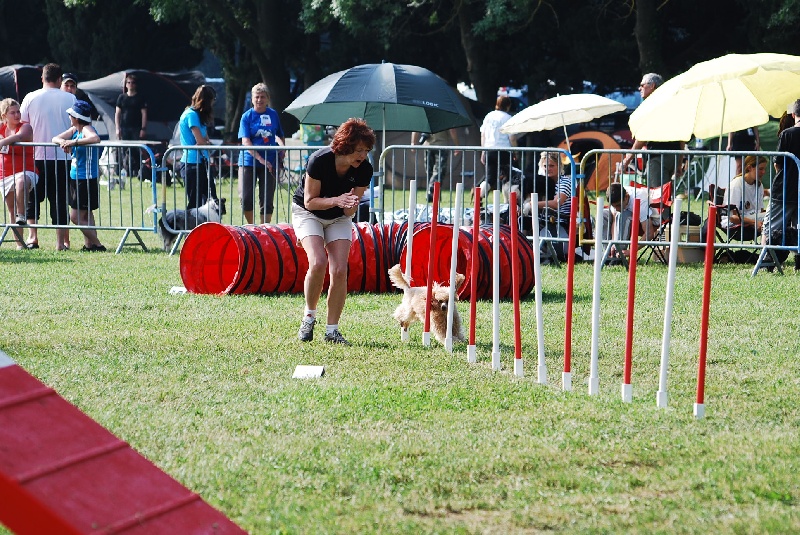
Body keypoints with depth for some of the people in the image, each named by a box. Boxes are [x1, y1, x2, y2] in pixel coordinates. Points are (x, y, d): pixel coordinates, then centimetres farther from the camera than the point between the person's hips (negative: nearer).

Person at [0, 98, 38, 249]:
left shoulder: (25, 127, -7)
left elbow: (19, 136, -29)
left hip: (26, 171, -5)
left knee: (21, 182, -42)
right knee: (12, 212, 8)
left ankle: (22, 216, -33)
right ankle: (19, 243, 16)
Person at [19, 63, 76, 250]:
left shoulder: (31, 98, -1)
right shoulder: (70, 98, -1)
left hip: (36, 157, 0)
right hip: (62, 156, 0)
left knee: (32, 198, 11)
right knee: (59, 199, 4)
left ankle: (32, 237, 2)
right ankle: (61, 241, 4)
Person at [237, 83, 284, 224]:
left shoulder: (273, 114, 6)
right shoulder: (247, 116, -3)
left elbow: (279, 135, 21)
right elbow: (245, 141, -12)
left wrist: (282, 147, -1)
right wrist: (260, 159, -22)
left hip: (269, 163, 2)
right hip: (248, 162, -2)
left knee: (267, 200, 3)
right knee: (246, 198, -7)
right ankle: (250, 227, 14)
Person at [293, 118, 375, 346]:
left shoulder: (364, 169, -19)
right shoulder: (319, 160, -29)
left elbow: (349, 211, -11)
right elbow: (309, 201, -21)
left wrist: (350, 205, -35)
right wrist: (336, 200, -36)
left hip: (339, 218, 3)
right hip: (308, 213, -3)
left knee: (340, 271, -13)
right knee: (318, 262, -25)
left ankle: (332, 330, -3)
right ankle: (309, 316, -4)